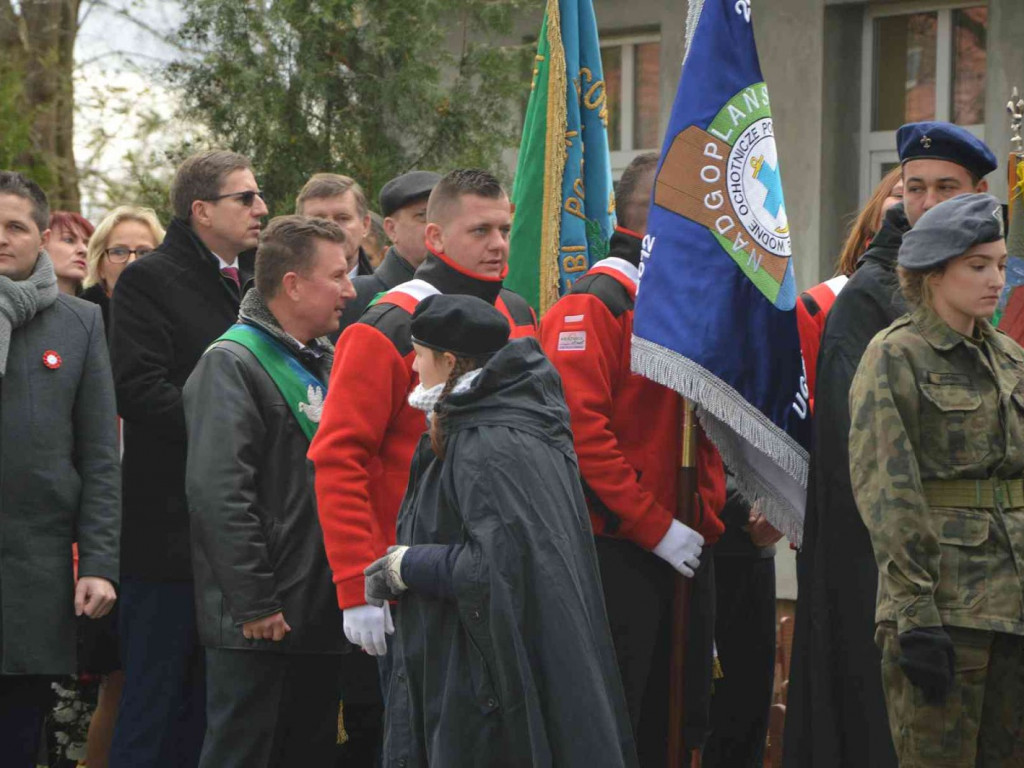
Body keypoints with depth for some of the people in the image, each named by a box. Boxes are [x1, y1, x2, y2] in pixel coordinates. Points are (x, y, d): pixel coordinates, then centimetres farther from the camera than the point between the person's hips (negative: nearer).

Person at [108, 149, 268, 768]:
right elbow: (139, 389, -17)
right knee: (154, 697, -3)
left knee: (210, 703, 13)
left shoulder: (256, 280, 17)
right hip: (172, 525, -7)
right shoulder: (149, 281, -6)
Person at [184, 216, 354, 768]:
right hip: (258, 621, -8)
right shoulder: (232, 364, -11)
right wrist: (254, 604, -22)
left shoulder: (324, 362, 16)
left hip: (319, 613, 9)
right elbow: (217, 493, -21)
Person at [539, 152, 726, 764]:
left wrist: (706, 522, 5)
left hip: (683, 554, 8)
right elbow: (582, 428, -21)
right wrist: (657, 528, -20)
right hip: (618, 554, -8)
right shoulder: (592, 306, -11)